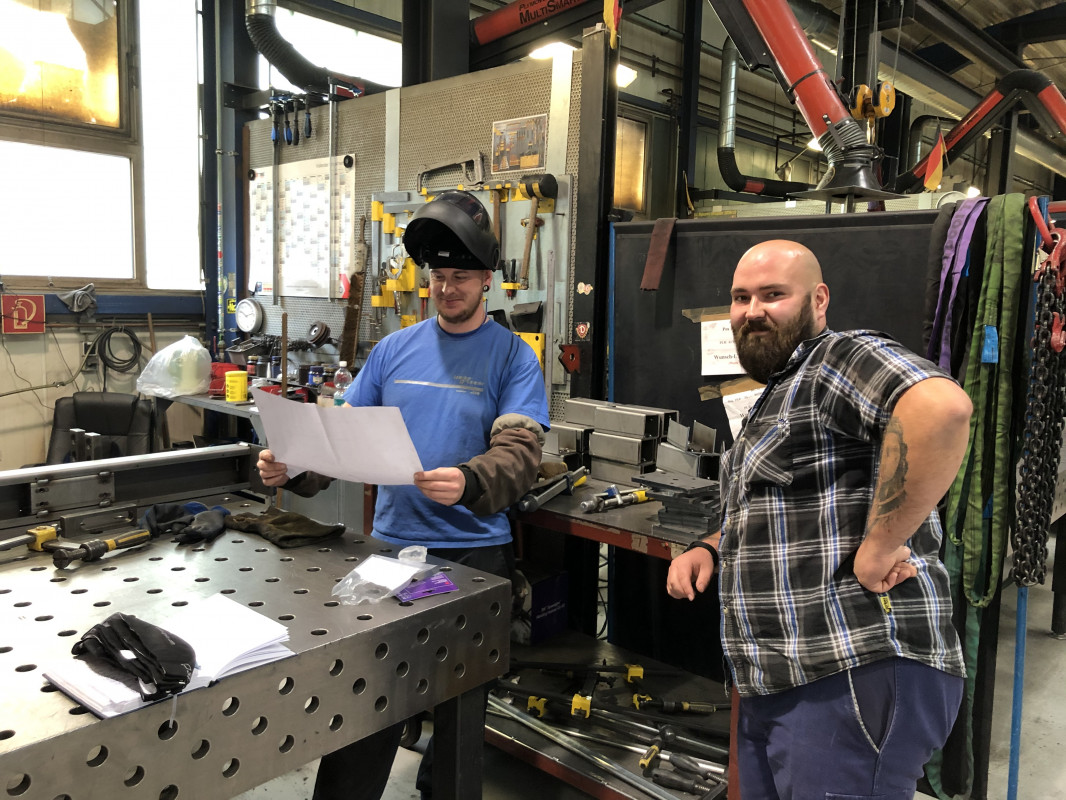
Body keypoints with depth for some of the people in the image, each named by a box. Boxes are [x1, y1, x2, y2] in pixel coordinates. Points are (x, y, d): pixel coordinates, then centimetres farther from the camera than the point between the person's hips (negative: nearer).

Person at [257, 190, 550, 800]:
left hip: (473, 552, -2)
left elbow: (520, 453, -18)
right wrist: (292, 470, -12)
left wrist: (468, 483, -38)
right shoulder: (395, 349, 7)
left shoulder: (513, 357, -5)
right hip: (390, 544, 3)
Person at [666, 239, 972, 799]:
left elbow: (943, 407, -32)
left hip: (854, 677, -10)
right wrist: (711, 549, 12)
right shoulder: (774, 400, 20)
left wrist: (879, 545, -28)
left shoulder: (843, 357, -10)